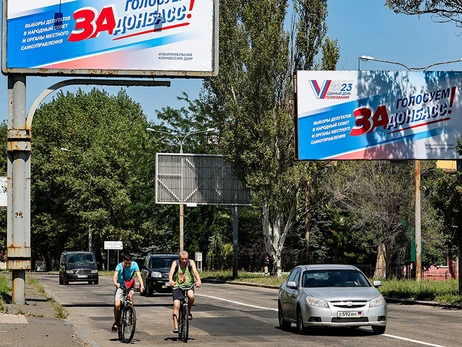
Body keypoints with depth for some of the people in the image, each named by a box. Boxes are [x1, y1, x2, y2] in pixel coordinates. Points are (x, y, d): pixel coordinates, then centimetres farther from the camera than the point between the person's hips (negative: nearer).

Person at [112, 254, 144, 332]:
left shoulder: (134, 265, -13)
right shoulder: (119, 266, -17)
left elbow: (138, 275, -22)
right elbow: (115, 275, -31)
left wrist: (141, 285, -40)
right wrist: (115, 283, -53)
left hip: (130, 286, 1)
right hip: (120, 286, -1)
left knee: (130, 296, -31)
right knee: (117, 305, -16)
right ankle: (116, 323, 3)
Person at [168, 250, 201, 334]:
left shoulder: (191, 262, -7)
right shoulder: (175, 263, -9)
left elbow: (195, 271, -23)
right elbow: (171, 272, -25)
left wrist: (198, 280, -44)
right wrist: (171, 280, -47)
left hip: (188, 285, 0)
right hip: (177, 286, 0)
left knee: (191, 296, -31)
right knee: (176, 305, -15)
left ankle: (188, 312, -2)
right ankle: (175, 326, -11)